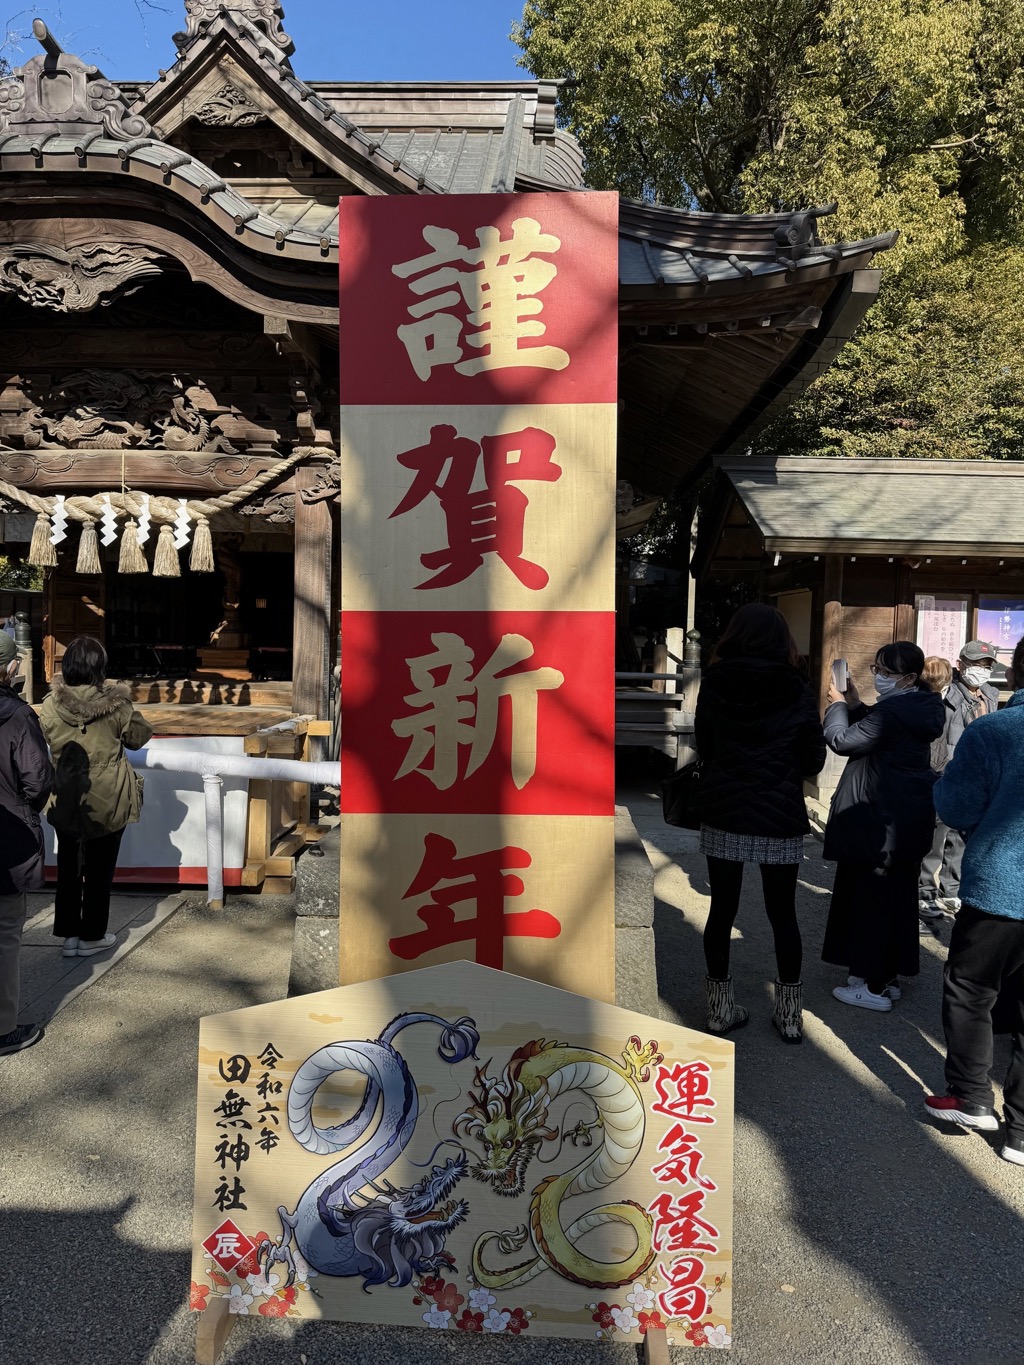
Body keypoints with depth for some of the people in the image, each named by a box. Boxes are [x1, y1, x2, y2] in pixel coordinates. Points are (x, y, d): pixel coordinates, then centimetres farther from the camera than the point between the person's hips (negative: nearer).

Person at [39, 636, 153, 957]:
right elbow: (138, 737, -1)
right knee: (100, 869, 11)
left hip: (65, 801, 2)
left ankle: (68, 934, 23)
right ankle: (92, 937, 19)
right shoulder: (116, 703, -15)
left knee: (68, 866, 16)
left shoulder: (51, 704, -11)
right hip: (107, 801, -2)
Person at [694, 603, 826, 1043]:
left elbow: (703, 747, 5)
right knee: (782, 915, 11)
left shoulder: (713, 684, -4)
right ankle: (790, 1014, 21)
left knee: (722, 910, 11)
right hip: (780, 820, -1)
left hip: (723, 815, 1)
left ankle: (721, 1008, 20)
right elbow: (814, 761, -2)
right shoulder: (797, 691, -8)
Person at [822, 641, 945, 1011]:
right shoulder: (919, 708, 10)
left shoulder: (893, 711, -23)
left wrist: (838, 705, -4)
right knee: (898, 896, 16)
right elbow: (871, 736, 17)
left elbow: (843, 741, -19)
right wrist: (855, 706, 8)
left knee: (871, 898, -1)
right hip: (909, 818, 10)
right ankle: (889, 976, 27)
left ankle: (874, 987, 7)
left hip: (881, 821, -10)